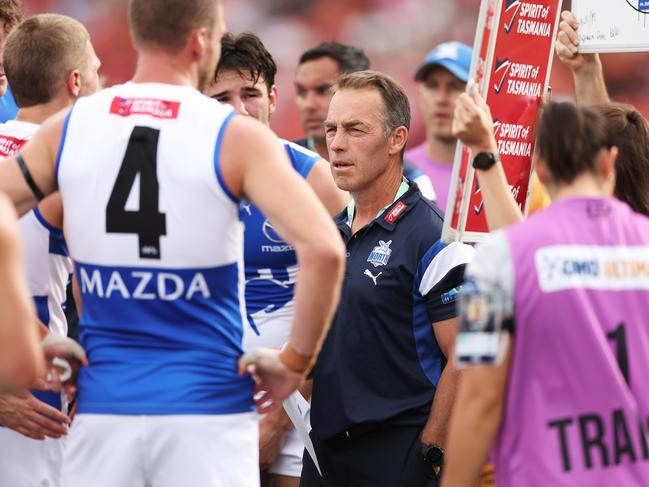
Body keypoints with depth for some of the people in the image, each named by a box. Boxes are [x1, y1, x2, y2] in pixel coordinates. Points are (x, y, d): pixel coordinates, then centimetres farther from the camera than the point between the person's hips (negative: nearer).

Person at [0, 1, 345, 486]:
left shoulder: (67, 129, 4)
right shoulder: (235, 137, -7)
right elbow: (323, 249, -17)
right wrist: (294, 362, -5)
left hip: (103, 409, 3)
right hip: (207, 409, -3)